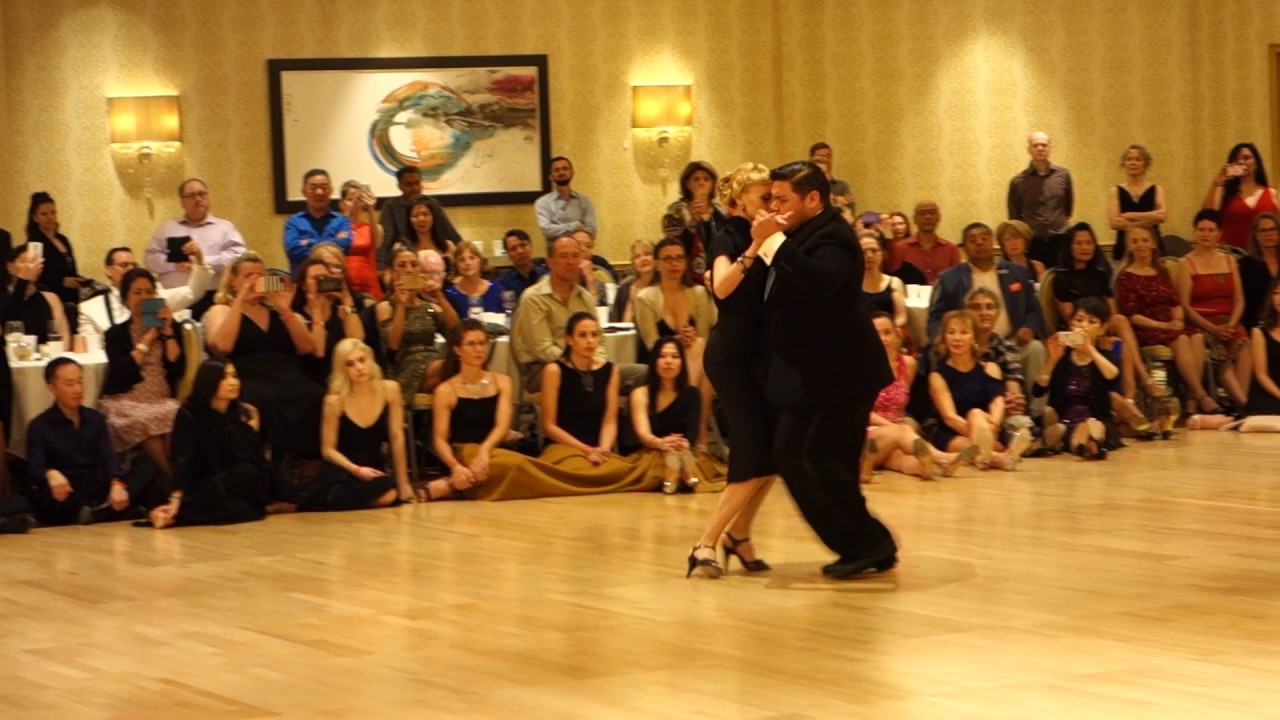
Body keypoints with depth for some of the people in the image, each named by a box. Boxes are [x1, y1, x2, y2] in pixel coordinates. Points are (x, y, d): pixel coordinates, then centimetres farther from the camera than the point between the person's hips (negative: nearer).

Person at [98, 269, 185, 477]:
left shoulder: (169, 327, 16)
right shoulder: (116, 333, 10)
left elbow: (177, 369, 4)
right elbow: (120, 372, -8)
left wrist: (167, 332, -2)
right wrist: (147, 340, -2)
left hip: (162, 400, 2)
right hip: (127, 401, -2)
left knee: (176, 417, -34)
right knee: (146, 420, -36)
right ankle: (172, 479, -28)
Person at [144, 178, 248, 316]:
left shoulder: (224, 227, 15)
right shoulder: (167, 227, 21)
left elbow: (238, 255, 0)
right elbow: (150, 257, 13)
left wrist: (204, 260, -9)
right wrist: (174, 265, -6)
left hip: (210, 300, -2)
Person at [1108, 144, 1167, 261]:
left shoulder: (1157, 190, 8)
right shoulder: (1116, 192, 7)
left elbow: (1162, 216, -10)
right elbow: (1114, 222, -7)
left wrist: (1129, 215, -9)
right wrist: (1148, 221, -10)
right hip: (1124, 248, 0)